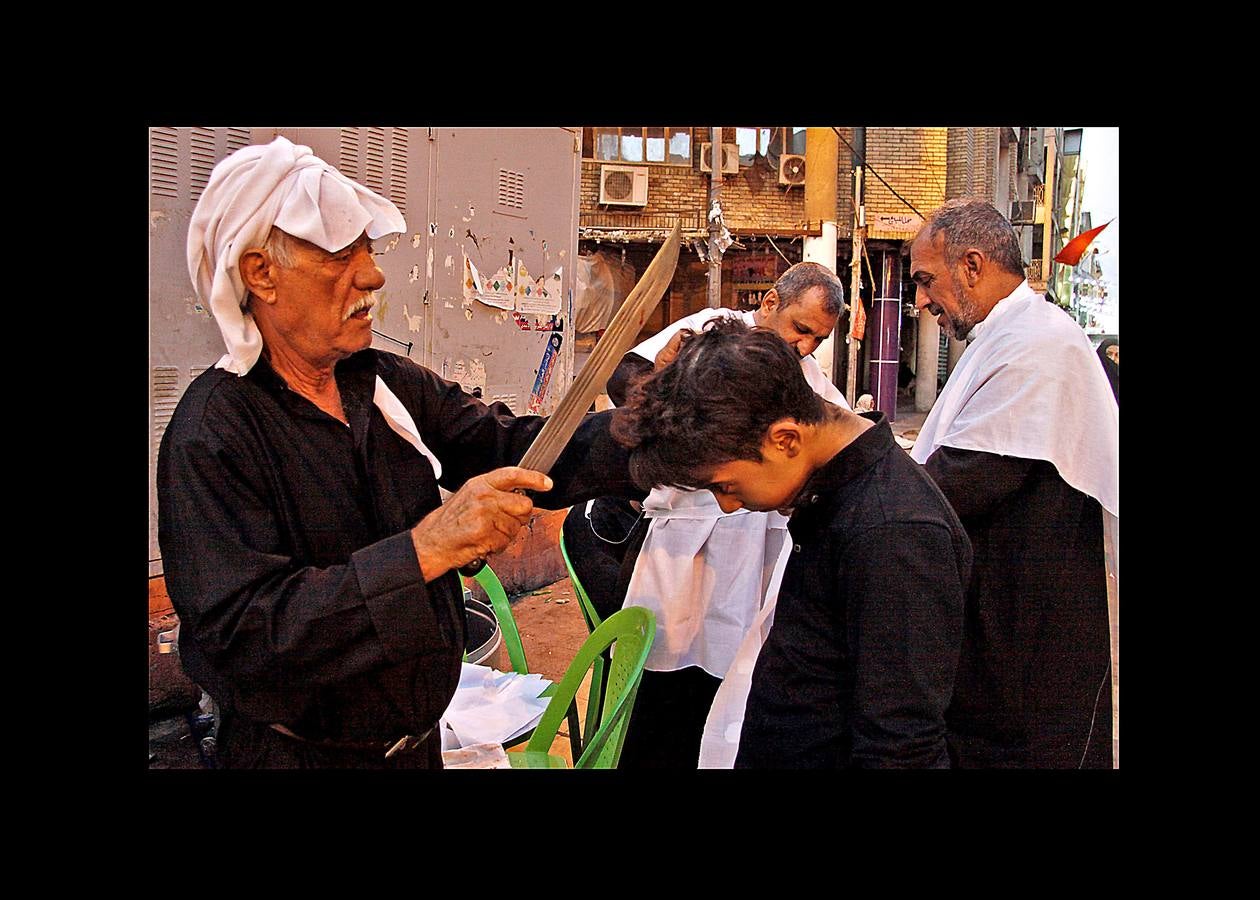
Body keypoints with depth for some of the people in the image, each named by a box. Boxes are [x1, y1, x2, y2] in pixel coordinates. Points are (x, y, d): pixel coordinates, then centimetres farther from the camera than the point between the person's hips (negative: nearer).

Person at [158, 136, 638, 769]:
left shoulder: (392, 384, -1)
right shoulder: (211, 436, -21)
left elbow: (514, 448, -8)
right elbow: (240, 633, -30)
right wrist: (423, 549, -38)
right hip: (301, 751, -6)